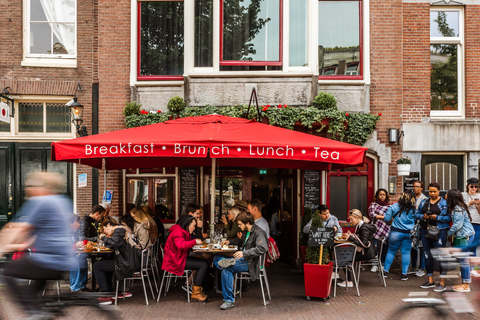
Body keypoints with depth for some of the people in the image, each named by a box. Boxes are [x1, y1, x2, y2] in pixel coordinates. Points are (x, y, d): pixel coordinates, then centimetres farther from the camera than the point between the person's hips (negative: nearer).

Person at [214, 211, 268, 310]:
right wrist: (229, 241, 28)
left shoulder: (258, 232, -14)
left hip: (251, 262, -10)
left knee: (227, 269, -30)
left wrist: (244, 253, -33)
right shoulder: (247, 232, 17)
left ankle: (229, 300, -23)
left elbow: (262, 248, -29)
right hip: (243, 259, 10)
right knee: (217, 259, 3)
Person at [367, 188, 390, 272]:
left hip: (386, 230, 3)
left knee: (385, 247, 3)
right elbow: (372, 215, -5)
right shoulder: (373, 204, 9)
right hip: (377, 229, -3)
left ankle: (383, 265, 14)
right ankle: (375, 265, 6)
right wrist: (384, 217, -8)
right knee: (375, 247, -4)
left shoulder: (388, 206, 18)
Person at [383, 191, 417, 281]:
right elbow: (415, 219, 10)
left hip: (396, 232, 0)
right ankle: (404, 274, 6)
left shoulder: (394, 207, -7)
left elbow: (386, 219, -3)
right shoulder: (413, 210, -6)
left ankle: (385, 271, 17)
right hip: (408, 233, 0)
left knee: (391, 251, 11)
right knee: (406, 253, 6)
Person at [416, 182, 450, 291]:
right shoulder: (424, 202, 13)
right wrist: (423, 216, -7)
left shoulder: (444, 203, -3)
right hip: (425, 232, 6)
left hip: (439, 232, -6)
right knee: (427, 256, 10)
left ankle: (442, 283, 0)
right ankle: (430, 281, 21)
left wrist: (437, 217, -20)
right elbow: (417, 213, 13)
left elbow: (449, 217, -9)